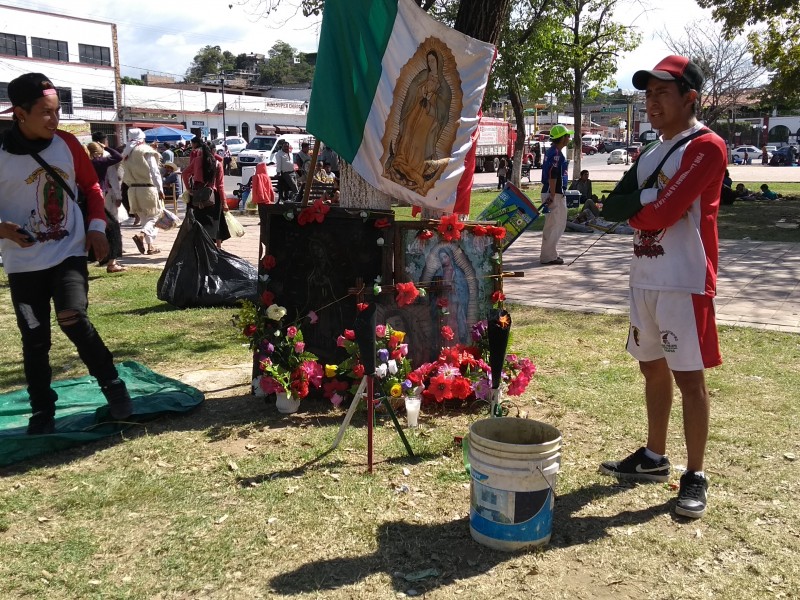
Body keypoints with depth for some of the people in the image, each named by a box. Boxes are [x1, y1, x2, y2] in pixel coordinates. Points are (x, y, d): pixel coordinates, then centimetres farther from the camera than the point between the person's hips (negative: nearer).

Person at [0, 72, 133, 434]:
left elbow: (90, 185, 12)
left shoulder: (67, 144, -2)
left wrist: (97, 227, 0)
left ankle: (113, 388, 3)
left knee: (73, 319, -16)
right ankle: (42, 413, 21)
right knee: (35, 341, 5)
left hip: (69, 254, 1)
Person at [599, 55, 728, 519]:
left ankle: (696, 476, 9)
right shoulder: (653, 153, 17)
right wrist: (647, 201, -10)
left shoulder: (706, 147, -11)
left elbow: (661, 213, -19)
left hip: (684, 283, -8)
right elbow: (613, 207, 9)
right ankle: (654, 457, 29)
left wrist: (631, 208, 0)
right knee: (653, 369, 15)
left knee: (689, 377, -2)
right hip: (645, 279, 8)